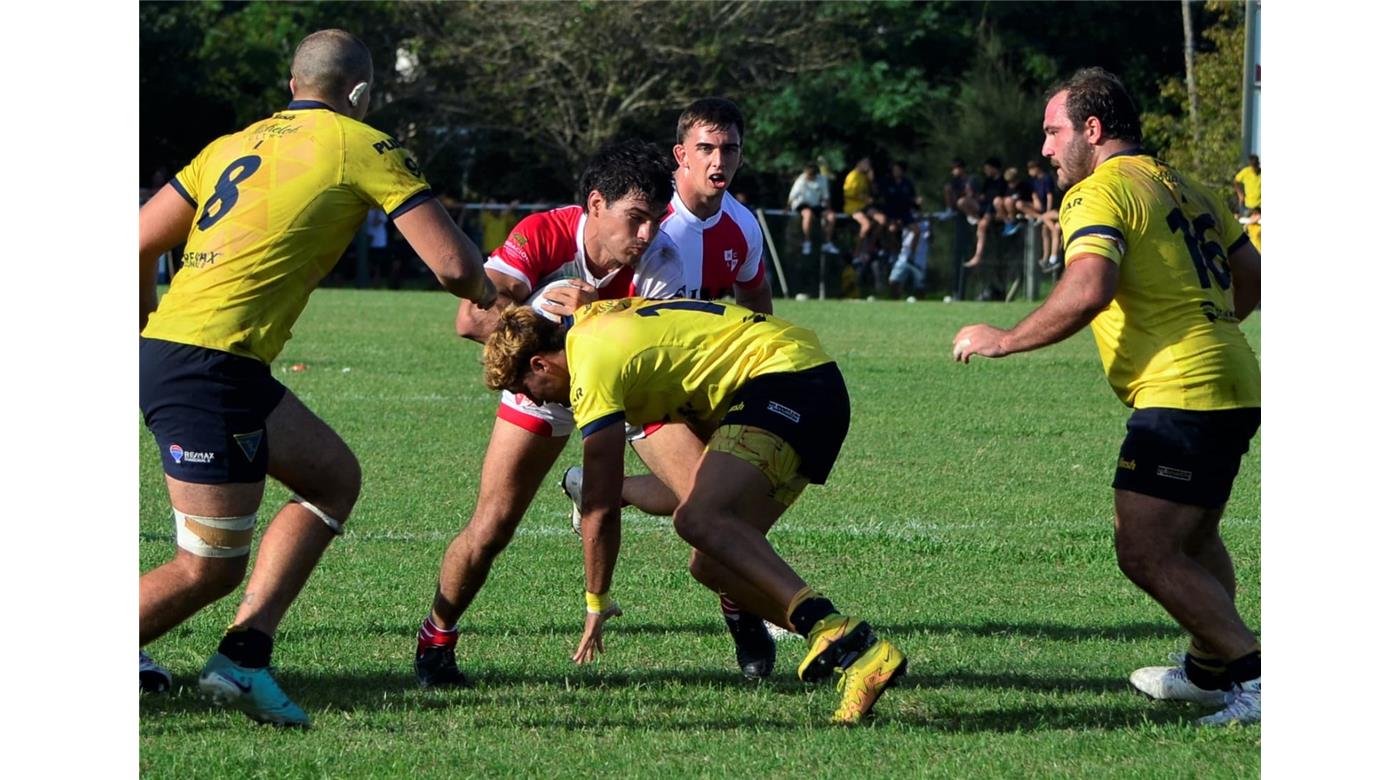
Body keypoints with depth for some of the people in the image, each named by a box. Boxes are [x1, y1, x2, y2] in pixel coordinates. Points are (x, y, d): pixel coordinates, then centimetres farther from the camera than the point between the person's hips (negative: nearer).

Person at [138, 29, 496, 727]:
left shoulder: (235, 145, 19)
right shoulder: (364, 148, 0)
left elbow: (138, 245, 16)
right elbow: (452, 264, -4)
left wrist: (148, 334, 29)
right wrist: (493, 298, 17)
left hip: (163, 349, 8)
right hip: (210, 367, -8)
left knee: (334, 477, 19)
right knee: (208, 569, -5)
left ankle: (243, 656, 11)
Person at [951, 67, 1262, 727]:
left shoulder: (1098, 194, -9)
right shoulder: (1186, 189, 19)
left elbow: (1087, 291, -25)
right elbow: (1251, 278, 27)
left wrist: (1004, 341, -14)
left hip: (1180, 394, -10)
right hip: (1231, 385, 10)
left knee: (1147, 555, -12)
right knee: (1193, 538, 26)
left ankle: (1257, 677, -16)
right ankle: (1209, 671, 39)